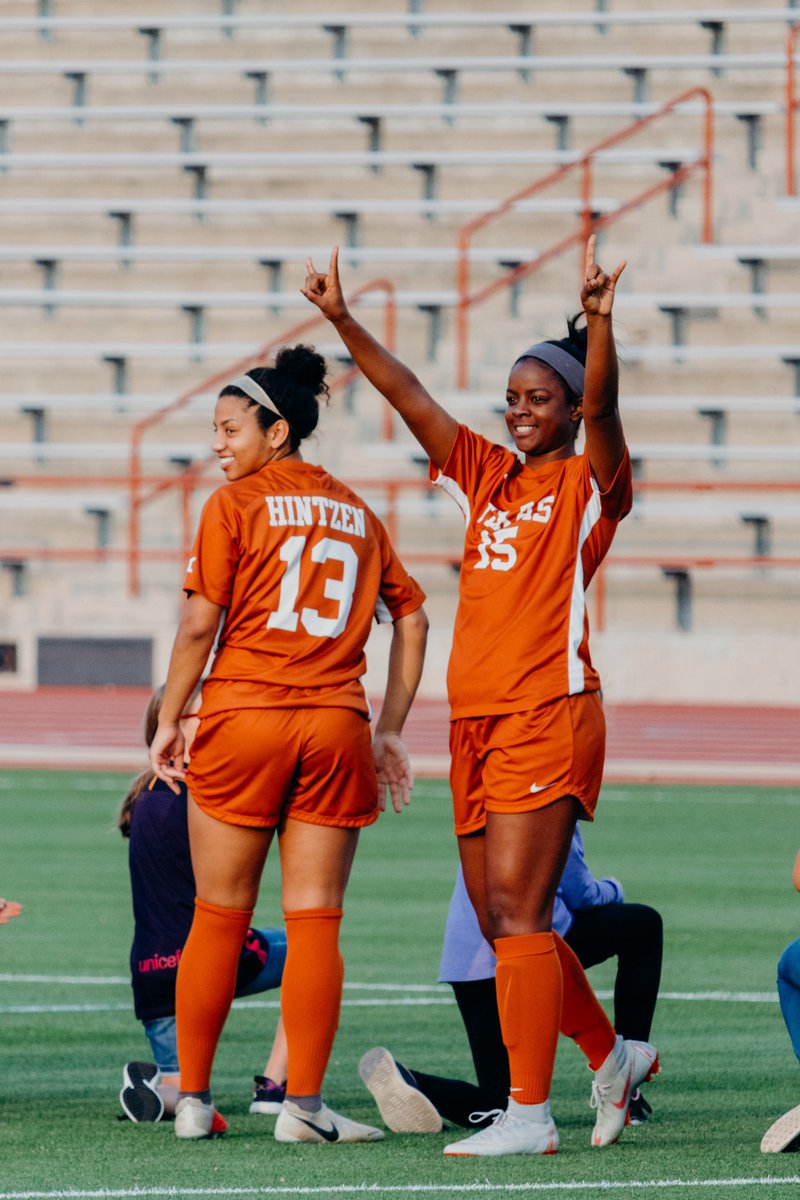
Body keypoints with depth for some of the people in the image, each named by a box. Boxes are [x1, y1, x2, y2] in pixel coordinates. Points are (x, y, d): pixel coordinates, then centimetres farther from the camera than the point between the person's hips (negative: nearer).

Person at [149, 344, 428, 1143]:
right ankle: (303, 1106, -3)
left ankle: (192, 1098, 11)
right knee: (315, 921, 1)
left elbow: (200, 624, -7)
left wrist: (169, 720, 1)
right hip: (336, 725, 3)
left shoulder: (233, 505, -1)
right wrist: (389, 733, 15)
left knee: (219, 918, 6)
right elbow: (411, 620, 12)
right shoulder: (356, 513, 12)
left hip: (242, 718, -3)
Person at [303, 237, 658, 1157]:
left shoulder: (587, 483, 0)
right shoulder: (486, 475, 16)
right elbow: (410, 396, 12)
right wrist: (343, 321, 3)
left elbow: (601, 407, -19)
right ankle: (611, 1054, 29)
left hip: (547, 716, -7)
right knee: (501, 922, 11)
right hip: (476, 723, 7)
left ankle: (529, 1113, -12)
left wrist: (599, 325, -37)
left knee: (516, 914, -13)